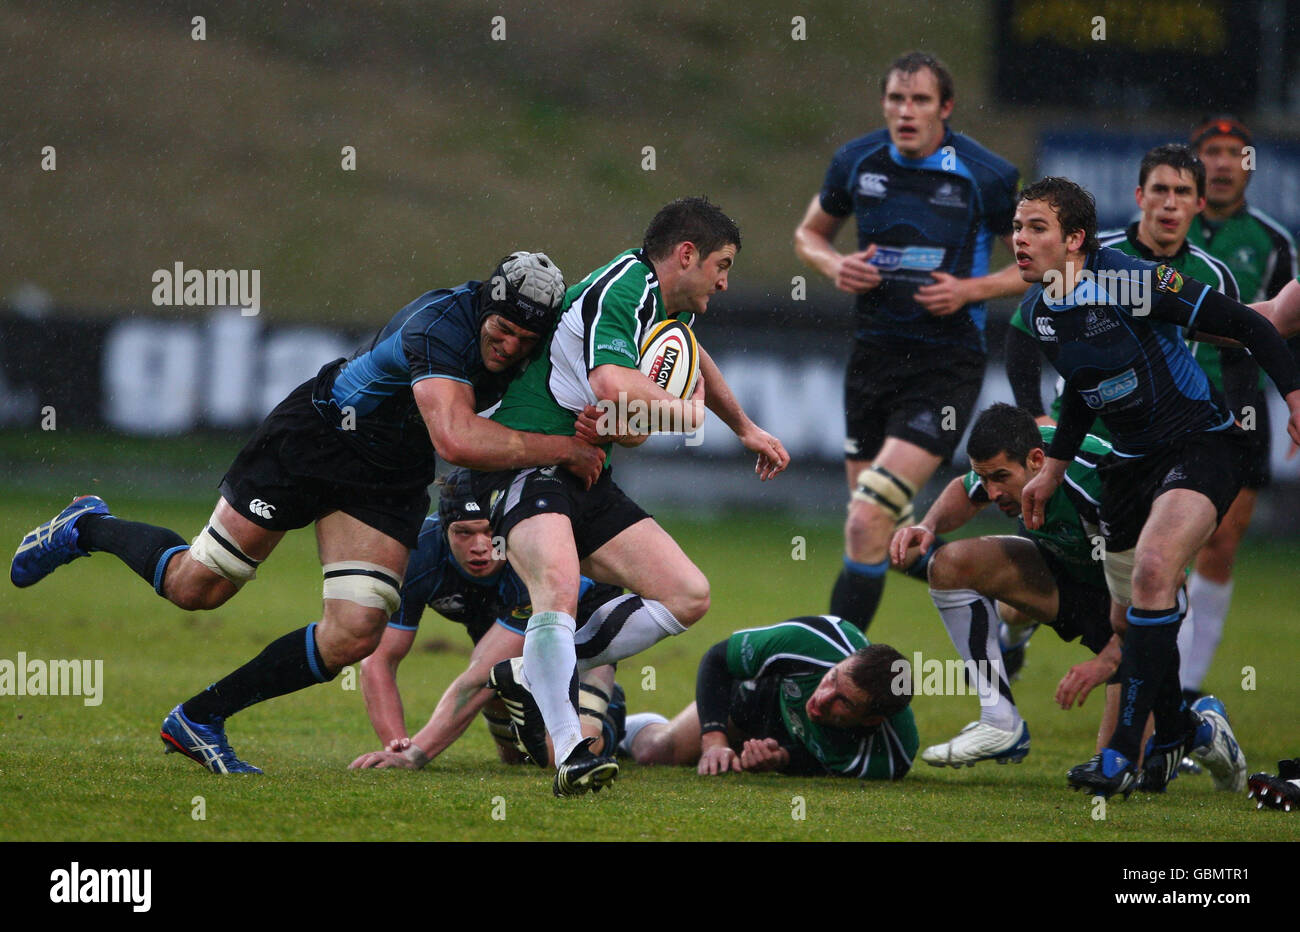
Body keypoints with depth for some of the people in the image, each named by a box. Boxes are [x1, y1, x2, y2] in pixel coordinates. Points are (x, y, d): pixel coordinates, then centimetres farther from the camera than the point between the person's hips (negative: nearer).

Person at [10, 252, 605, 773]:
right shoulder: (443, 323, -34)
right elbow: (456, 441, -45)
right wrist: (564, 449, -39)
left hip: (390, 481, 6)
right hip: (312, 441, -6)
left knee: (354, 635, -10)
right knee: (194, 586, 1)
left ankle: (199, 719, 6)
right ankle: (87, 527, 33)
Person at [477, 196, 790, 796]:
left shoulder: (660, 298, 14)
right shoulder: (620, 291, -18)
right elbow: (613, 386, -36)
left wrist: (745, 428, 48)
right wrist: (684, 410, -17)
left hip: (586, 477, 10)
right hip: (525, 461, -10)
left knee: (688, 596, -1)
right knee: (558, 587, -36)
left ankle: (532, 677, 5)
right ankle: (569, 752, -44)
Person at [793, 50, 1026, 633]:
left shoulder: (987, 177, -10)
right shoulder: (857, 162, 1)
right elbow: (809, 233, 18)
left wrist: (971, 289, -14)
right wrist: (835, 266, -4)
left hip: (947, 362, -5)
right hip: (873, 356, 5)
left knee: (868, 523, -17)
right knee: (873, 526, 11)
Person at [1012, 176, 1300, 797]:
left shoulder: (1133, 283, -21)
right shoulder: (1036, 311, 2)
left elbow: (1246, 325, -16)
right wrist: (1054, 468, 20)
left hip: (1201, 446, -8)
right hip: (1129, 462, 8)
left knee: (1153, 572, -29)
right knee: (1130, 622, 9)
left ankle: (1124, 753, -26)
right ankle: (1179, 732, 37)